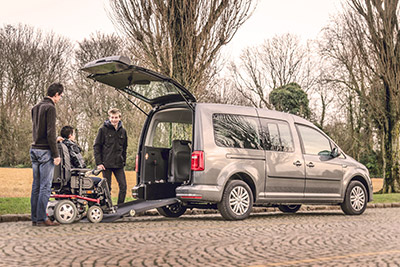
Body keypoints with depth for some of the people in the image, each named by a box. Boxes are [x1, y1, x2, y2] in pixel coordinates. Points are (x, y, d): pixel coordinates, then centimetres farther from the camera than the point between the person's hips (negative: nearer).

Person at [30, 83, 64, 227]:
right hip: (45, 151, -8)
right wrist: (56, 154, -15)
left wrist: (54, 139, 23)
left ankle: (34, 218, 13)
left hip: (34, 149, 8)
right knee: (45, 186, -5)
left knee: (36, 186, 10)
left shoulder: (36, 107, 15)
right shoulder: (50, 107, -11)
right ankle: (42, 219, -5)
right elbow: (50, 132, -17)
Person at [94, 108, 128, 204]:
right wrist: (98, 162, -9)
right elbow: (96, 146, -3)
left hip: (119, 164, 4)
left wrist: (124, 161, 10)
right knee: (107, 188, 3)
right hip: (106, 164, -3)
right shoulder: (103, 129, -2)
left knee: (123, 186, -2)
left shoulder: (123, 131, 10)